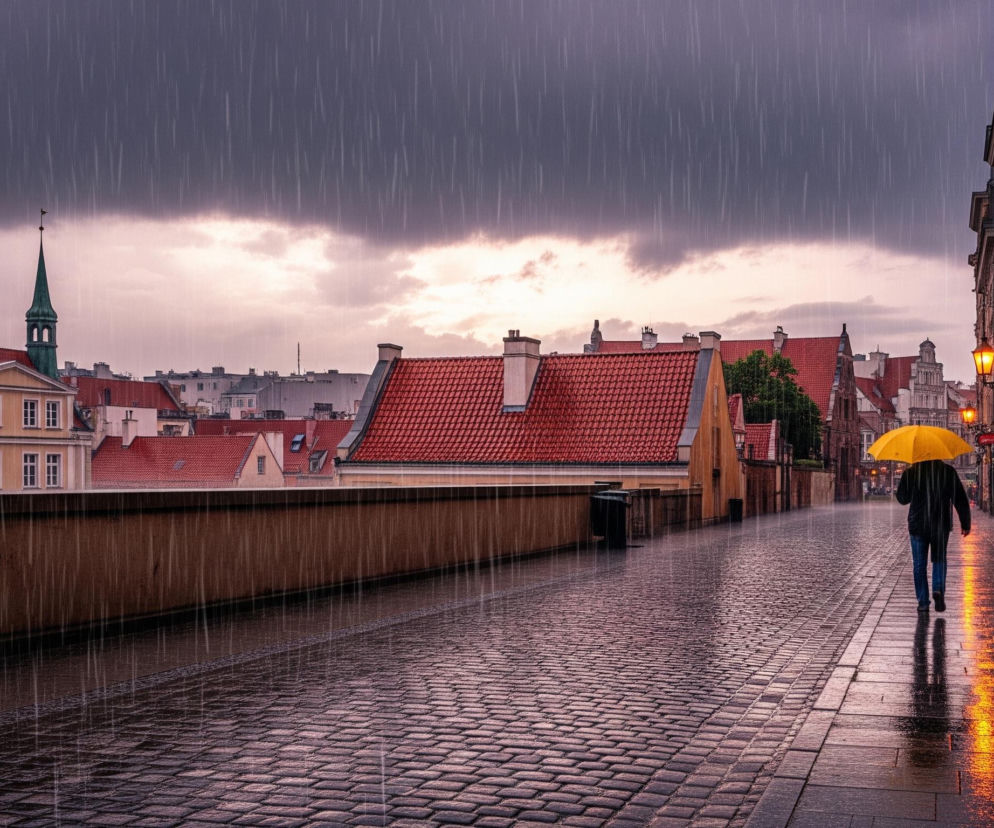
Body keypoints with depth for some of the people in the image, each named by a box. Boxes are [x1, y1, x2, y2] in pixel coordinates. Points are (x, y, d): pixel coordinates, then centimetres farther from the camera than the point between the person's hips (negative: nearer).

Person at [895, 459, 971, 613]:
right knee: (939, 560, 17)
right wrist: (965, 524, 6)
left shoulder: (911, 472, -5)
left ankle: (923, 602, 6)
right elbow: (960, 499, -2)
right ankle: (938, 589, -7)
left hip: (917, 525, -1)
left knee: (919, 564, 8)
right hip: (941, 525, 1)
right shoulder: (948, 471, -3)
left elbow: (902, 499, 4)